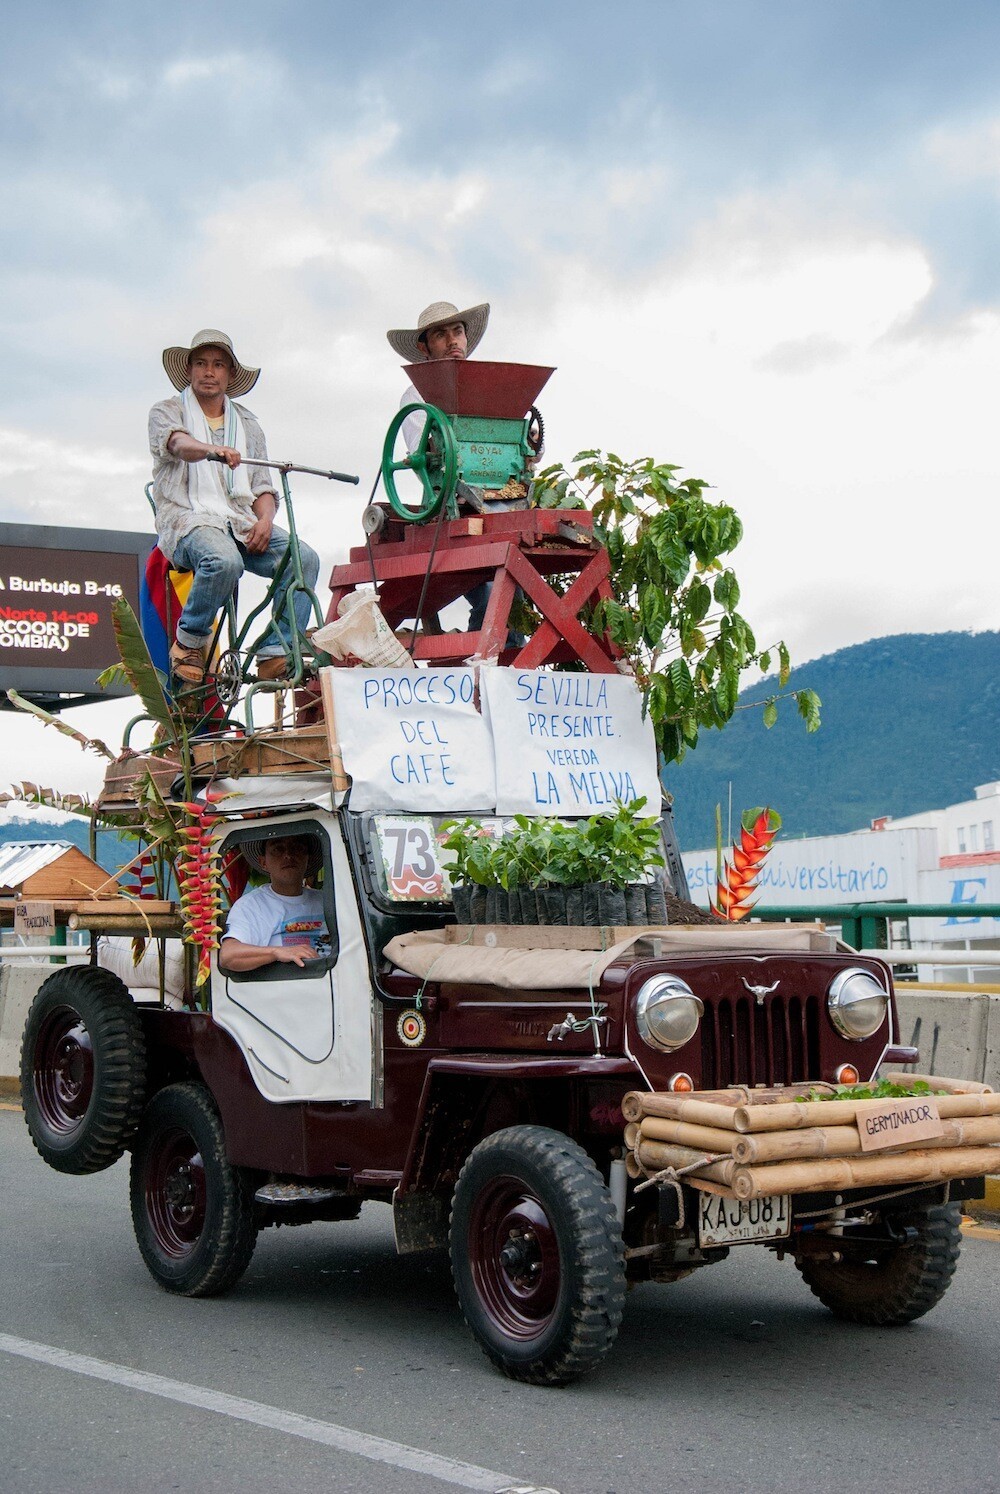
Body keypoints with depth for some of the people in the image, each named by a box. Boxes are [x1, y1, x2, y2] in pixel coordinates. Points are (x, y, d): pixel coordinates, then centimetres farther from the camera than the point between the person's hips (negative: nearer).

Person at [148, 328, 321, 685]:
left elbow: (262, 486, 17)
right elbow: (178, 443, -17)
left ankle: (275, 656, -23)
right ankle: (188, 644, -15)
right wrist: (212, 450, -40)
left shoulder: (247, 423, 22)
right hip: (188, 519, -4)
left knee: (304, 558, -24)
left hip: (240, 522, 5)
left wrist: (265, 519, -6)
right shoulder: (166, 412, 8)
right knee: (225, 561, -39)